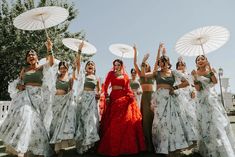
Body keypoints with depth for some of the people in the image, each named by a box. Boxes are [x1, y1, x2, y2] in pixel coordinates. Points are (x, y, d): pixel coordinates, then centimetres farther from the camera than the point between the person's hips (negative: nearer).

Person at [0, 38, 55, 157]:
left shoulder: (42, 68, 7)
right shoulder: (24, 69, 16)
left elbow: (51, 62, -12)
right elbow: (18, 82, 21)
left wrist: (49, 49, -23)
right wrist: (18, 86, -2)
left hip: (37, 97, -2)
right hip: (25, 96, 2)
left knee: (36, 120, -7)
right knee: (24, 116, -15)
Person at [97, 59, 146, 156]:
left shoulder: (125, 75, 15)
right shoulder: (111, 73, 10)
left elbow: (127, 88, 8)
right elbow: (105, 85, 3)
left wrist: (131, 96, -8)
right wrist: (106, 96, -8)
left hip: (125, 98, 2)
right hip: (114, 97, -2)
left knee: (128, 119, -4)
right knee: (113, 121, -4)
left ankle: (127, 145, 9)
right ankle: (112, 146, 8)